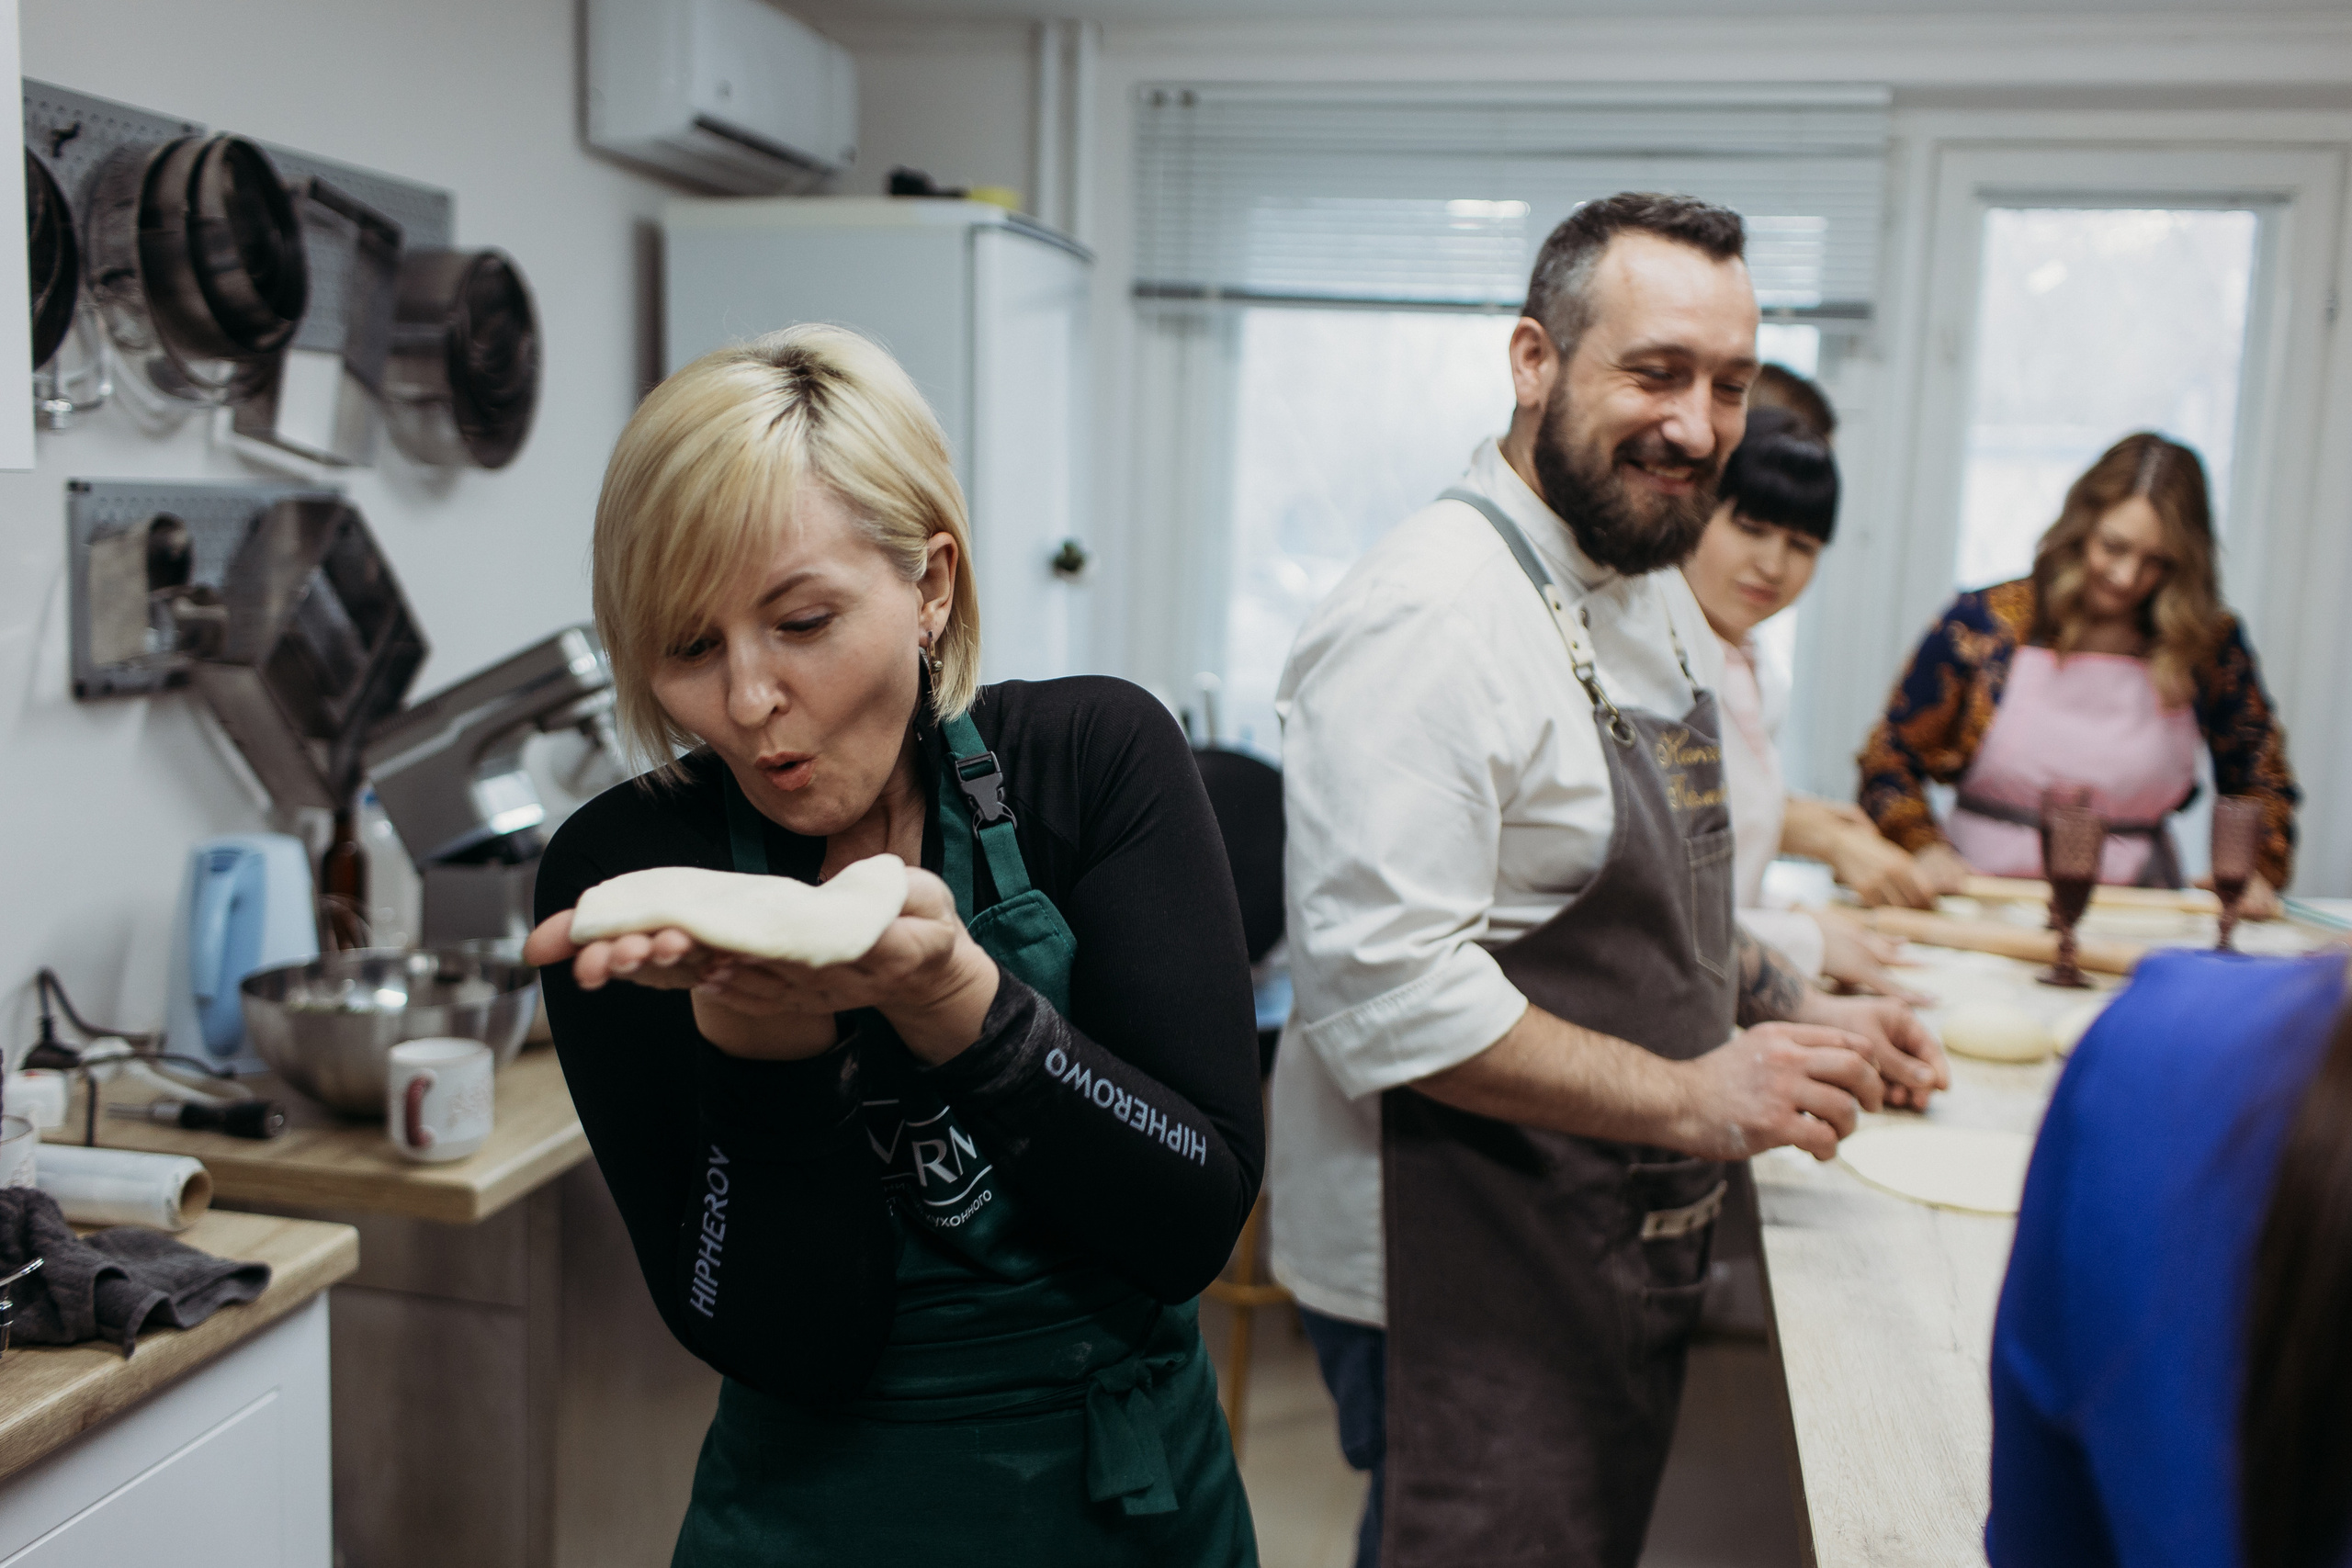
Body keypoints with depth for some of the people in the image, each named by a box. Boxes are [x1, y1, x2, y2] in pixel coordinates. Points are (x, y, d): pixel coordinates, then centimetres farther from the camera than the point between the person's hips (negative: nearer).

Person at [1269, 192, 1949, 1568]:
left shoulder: (1656, 593, 9)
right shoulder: (1426, 620, -23)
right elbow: (1382, 993, -28)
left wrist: (1795, 1016, 4)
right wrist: (1688, 1100, -25)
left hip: (1618, 1268, 10)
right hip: (1458, 1289, -9)